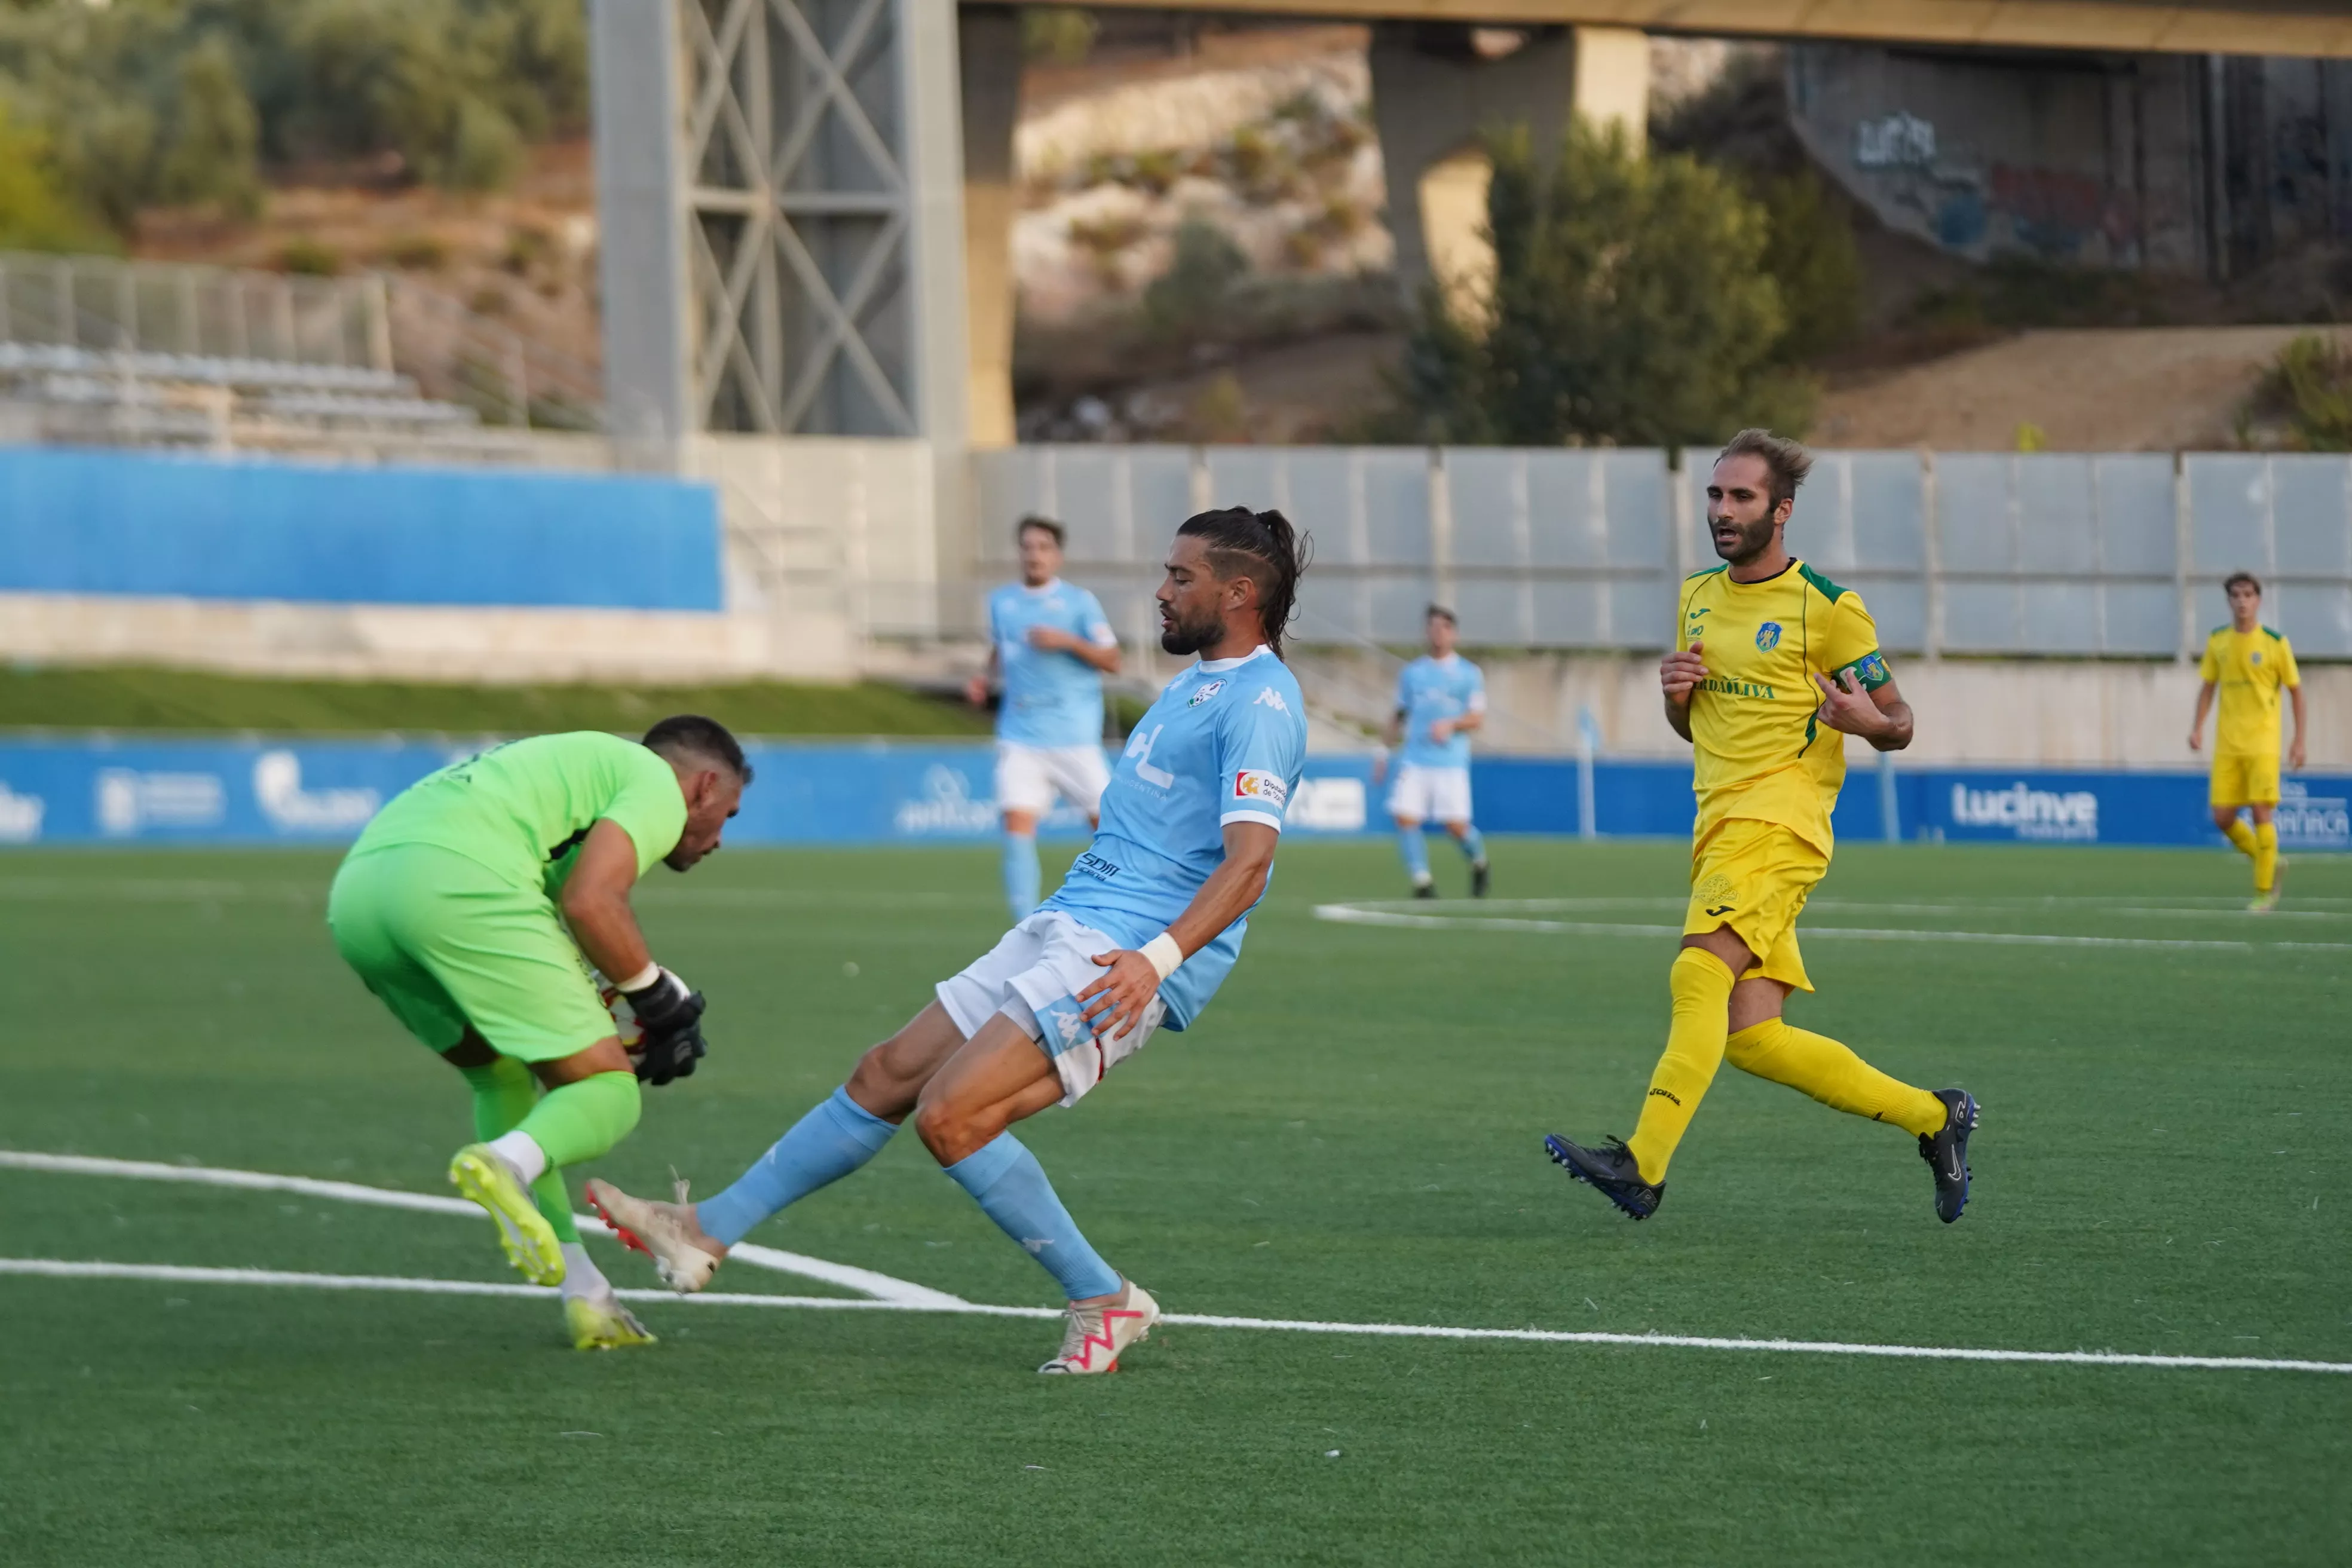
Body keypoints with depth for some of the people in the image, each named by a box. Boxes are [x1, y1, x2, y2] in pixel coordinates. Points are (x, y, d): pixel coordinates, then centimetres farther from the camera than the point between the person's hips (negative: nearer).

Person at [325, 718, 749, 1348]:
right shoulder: (659, 784, 13)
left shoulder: (580, 762, 39)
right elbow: (589, 902, -5)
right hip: (456, 882, -9)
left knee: (503, 1076, 26)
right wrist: (659, 997, 8)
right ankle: (508, 1164, -33)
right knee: (606, 1095, -1)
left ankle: (586, 1297, 20)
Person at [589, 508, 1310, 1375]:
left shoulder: (1260, 701, -13)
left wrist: (1156, 958, -35)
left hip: (1124, 960, -10)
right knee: (886, 1077, 9)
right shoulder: (1191, 684, 18)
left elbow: (1249, 859, -25)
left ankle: (1105, 1302, -9)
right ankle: (707, 1231, 16)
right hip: (1062, 930, 10)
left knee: (950, 1116, -20)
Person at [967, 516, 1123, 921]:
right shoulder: (1001, 602, 8)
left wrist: (1068, 642, -20)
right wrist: (985, 679, 7)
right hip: (1020, 735, 2)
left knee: (1104, 820, 3)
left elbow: (1112, 661, -6)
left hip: (1074, 735, -2)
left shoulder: (1079, 602, -3)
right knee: (1018, 822, -13)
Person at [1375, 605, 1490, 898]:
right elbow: (1400, 715, 21)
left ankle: (1479, 862, 23)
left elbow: (1478, 717, -1)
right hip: (1415, 761, 3)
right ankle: (1422, 882, -6)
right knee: (1405, 818, -14)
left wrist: (1451, 724, -19)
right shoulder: (1411, 673, 13)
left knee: (1456, 826, -8)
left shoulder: (1469, 674, 4)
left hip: (1451, 762, -3)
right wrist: (1385, 750, 15)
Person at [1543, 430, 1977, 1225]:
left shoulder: (1829, 608, -4)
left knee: (1699, 976, -27)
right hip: (1720, 824, 8)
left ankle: (1644, 1164, -37)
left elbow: (1899, 726, 0)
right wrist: (1674, 691, 3)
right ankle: (1933, 1116, 17)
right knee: (1753, 1039, 2)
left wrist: (1866, 720, -23)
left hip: (1779, 822, -8)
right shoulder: (1698, 597, 17)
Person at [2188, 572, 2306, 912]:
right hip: (2227, 744, 4)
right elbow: (2208, 686, 14)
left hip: (2263, 743, -4)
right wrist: (2198, 727, 1)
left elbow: (2296, 690, 2)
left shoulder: (2275, 643, -5)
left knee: (2260, 810, -11)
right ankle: (2270, 863, 23)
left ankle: (2265, 891, 0)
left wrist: (2299, 741, -2)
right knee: (2223, 817, -1)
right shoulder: (2218, 641, 6)